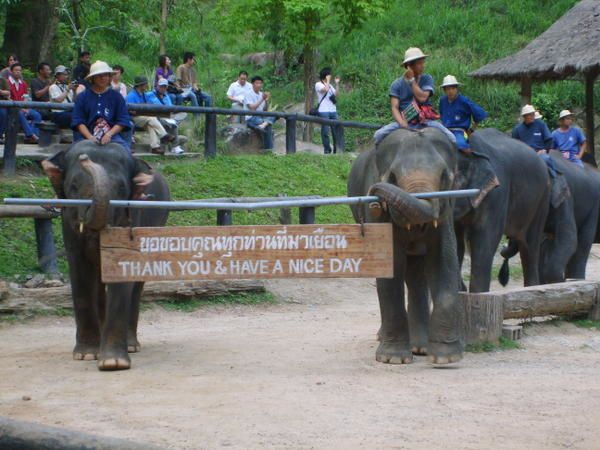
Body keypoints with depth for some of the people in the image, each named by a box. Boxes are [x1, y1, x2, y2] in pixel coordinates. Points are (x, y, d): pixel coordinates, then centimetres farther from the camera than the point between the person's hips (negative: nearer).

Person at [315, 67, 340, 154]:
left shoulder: (330, 85, 20)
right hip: (323, 111, -6)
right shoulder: (318, 84, -1)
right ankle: (327, 149, 1)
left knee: (336, 130, 3)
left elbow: (336, 94, 13)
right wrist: (328, 81, -7)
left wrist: (337, 83, 7)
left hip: (333, 111, 6)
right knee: (325, 131, -4)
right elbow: (325, 89, -20)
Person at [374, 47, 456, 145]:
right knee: (379, 135, -24)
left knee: (450, 137, -23)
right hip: (405, 122, 0)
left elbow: (422, 98, -11)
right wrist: (403, 125, -23)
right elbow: (394, 108, -6)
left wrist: (411, 80, -10)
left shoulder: (427, 79, 5)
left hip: (425, 121, 0)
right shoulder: (397, 85, 3)